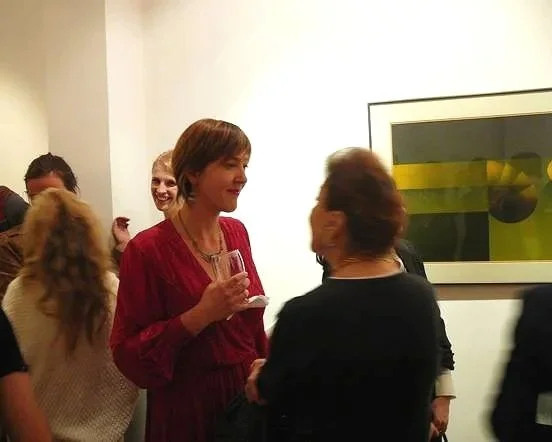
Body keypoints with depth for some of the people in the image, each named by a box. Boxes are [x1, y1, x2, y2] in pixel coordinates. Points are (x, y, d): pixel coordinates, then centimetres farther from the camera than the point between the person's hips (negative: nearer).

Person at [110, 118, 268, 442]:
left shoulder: (237, 232, 0)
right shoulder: (148, 249, -16)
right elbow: (129, 355, -15)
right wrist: (200, 315, -24)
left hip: (249, 394, 5)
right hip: (188, 408, -5)